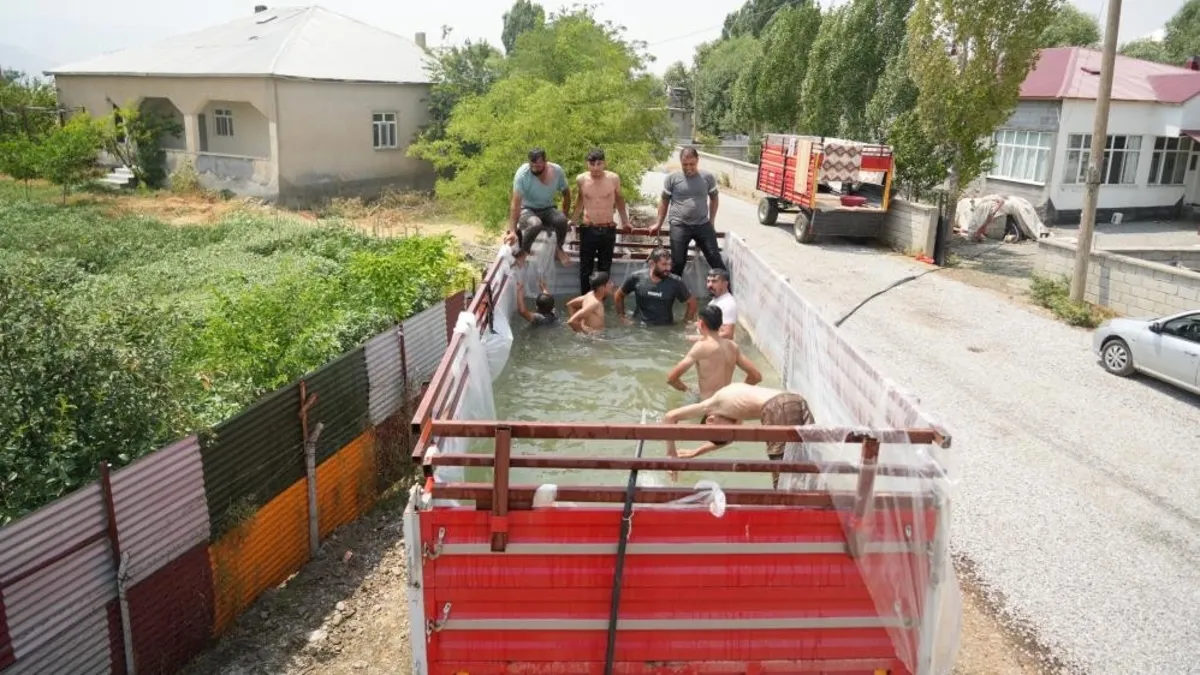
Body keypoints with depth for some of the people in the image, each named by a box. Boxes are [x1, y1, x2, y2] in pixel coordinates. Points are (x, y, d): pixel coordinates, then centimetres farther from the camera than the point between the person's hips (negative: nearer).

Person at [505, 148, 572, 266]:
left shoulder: (557, 171, -12)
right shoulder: (522, 173, -24)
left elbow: (566, 194, 5)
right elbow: (516, 203, -27)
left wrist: (564, 218, 0)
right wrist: (512, 231, -33)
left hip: (547, 210, 3)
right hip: (527, 210, -3)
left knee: (561, 220, -31)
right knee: (535, 224, -39)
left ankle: (558, 248, 0)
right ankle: (523, 252, -10)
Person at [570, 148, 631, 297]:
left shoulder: (614, 178, -8)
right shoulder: (581, 179, -6)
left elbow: (619, 199, 10)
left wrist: (625, 221, 15)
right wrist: (573, 218, 19)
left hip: (608, 230, 0)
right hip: (587, 229, 0)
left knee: (604, 268, 9)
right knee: (585, 269, 8)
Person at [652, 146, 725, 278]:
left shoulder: (707, 177, 0)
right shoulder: (672, 178, -3)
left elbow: (714, 199, 14)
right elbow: (664, 201, 7)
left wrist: (712, 221, 11)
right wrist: (659, 224, 7)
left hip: (703, 225, 1)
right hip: (679, 226, -1)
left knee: (715, 259, 2)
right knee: (678, 263, 2)